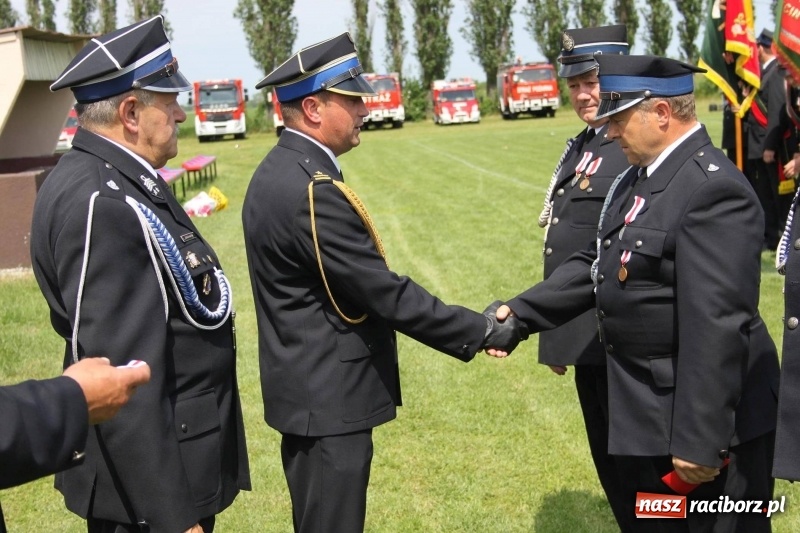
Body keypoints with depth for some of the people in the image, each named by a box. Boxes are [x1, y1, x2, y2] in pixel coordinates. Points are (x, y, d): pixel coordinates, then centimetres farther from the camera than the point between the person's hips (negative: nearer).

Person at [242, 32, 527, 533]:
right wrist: (481, 330, -14)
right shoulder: (312, 189, -24)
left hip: (309, 386, 10)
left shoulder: (281, 170, 7)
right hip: (328, 395, -10)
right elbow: (385, 292, -22)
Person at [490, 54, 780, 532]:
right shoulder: (641, 177, 8)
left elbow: (718, 328, -27)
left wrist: (699, 440, -26)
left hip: (705, 422, -10)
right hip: (648, 417, 10)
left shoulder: (713, 189, -24)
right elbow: (597, 264, 12)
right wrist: (521, 313, 3)